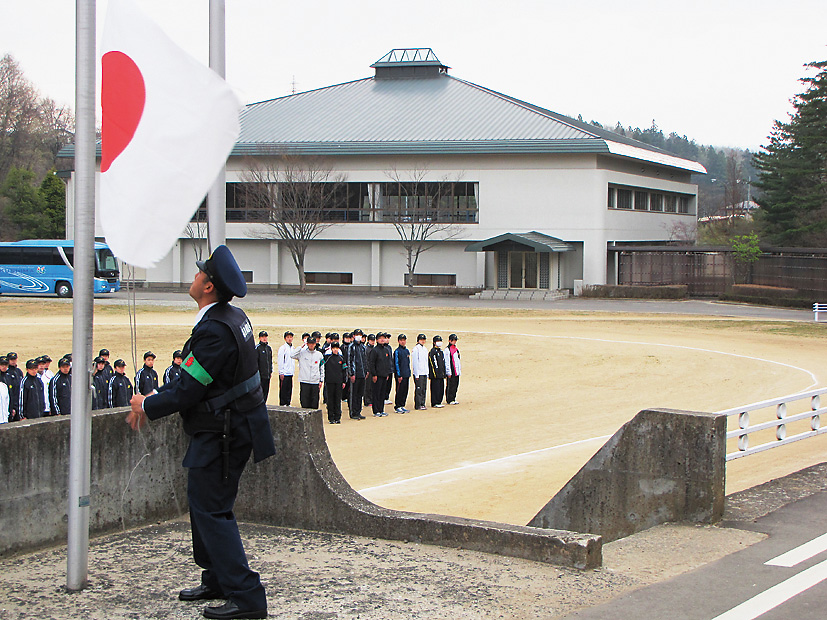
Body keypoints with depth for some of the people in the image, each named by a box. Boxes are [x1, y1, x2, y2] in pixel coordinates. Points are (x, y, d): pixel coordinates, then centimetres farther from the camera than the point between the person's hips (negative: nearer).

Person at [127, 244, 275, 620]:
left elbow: (188, 390, -22)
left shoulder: (214, 330, -25)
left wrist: (148, 408, -7)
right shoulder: (233, 317, 7)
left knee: (211, 509, -6)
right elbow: (190, 376, 16)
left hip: (221, 434, -10)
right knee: (204, 502, 20)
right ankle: (217, 581, 31)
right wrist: (155, 397, 13)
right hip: (233, 424, 10)